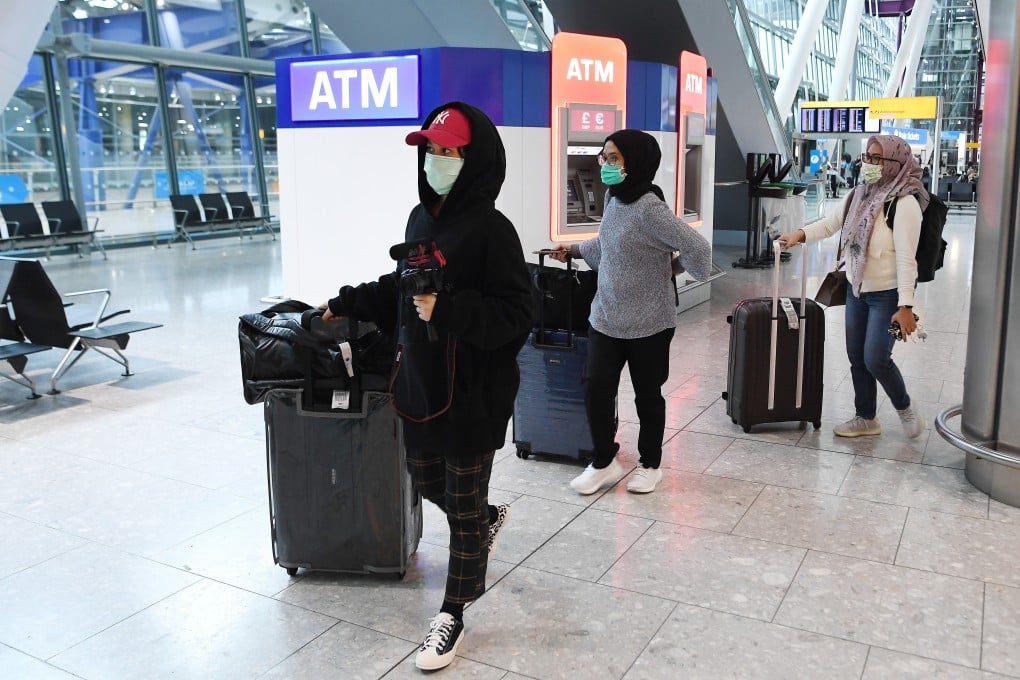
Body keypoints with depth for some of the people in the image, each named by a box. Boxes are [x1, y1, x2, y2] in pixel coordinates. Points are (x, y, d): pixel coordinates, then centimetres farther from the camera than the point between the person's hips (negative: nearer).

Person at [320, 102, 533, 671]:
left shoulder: (491, 231, -17)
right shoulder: (422, 218, 7)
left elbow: (515, 317, -20)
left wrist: (447, 310, -27)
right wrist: (347, 304, 18)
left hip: (473, 395, -8)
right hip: (421, 386, 8)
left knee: (464, 508, 8)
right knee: (427, 482, 24)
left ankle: (453, 617, 26)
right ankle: (490, 518, 55)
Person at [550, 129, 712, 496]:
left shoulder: (649, 208, -22)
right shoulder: (613, 197, 4)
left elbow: (697, 248, -24)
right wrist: (575, 249, 19)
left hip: (648, 322, -6)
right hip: (606, 316, 6)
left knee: (647, 395, 10)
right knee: (596, 390, 3)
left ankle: (650, 464, 30)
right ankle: (604, 462, 22)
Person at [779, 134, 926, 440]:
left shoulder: (904, 203, -19)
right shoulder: (858, 195, 2)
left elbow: (906, 258, -23)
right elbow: (830, 223, 16)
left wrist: (905, 305, -25)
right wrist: (801, 234, -2)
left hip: (887, 294, -7)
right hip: (856, 288, 7)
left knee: (875, 359, -9)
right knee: (857, 357, 11)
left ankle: (905, 407, 20)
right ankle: (865, 418, 27)